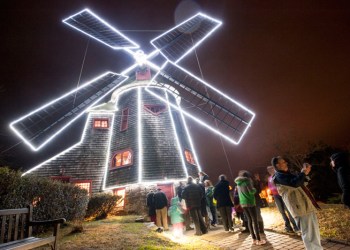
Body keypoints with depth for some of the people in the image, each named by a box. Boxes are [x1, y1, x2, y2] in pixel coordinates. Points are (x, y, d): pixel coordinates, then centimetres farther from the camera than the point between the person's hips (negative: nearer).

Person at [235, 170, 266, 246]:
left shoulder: (238, 184, 14)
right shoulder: (247, 181, -7)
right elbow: (251, 191, -15)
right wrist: (254, 189, 7)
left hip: (243, 203, 7)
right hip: (250, 202, -7)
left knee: (249, 220, 10)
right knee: (255, 220, -2)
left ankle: (254, 239, 13)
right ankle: (258, 240, -2)